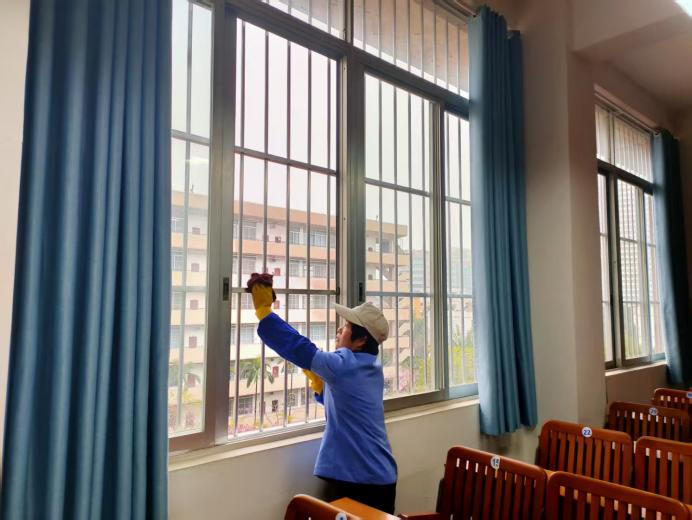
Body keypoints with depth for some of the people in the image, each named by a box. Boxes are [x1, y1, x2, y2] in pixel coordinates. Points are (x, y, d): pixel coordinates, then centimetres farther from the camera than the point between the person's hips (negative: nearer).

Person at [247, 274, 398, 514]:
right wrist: (318, 384, 9)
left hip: (355, 479, -9)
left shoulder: (345, 365, -19)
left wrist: (263, 309, -19)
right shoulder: (372, 370, 8)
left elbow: (298, 347, -24)